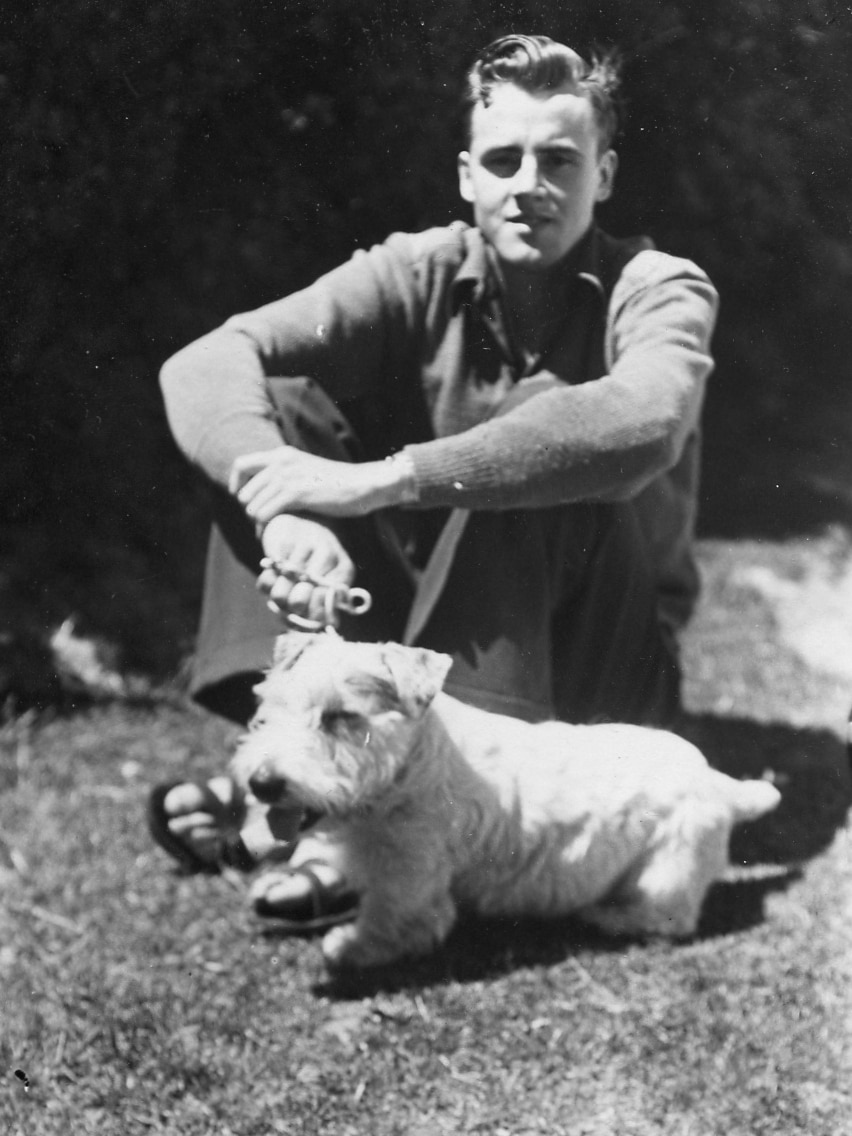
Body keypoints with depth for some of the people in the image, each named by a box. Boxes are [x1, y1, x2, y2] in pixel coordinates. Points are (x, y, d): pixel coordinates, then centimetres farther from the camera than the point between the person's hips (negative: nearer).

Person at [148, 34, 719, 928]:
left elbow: (639, 425, -38)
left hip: (603, 655, -3)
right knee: (281, 403, -12)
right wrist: (285, 513, -39)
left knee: (530, 421, -29)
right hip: (438, 631, 3)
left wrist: (379, 480, -41)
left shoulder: (658, 291, -12)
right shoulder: (422, 276, -5)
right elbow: (204, 366, -19)